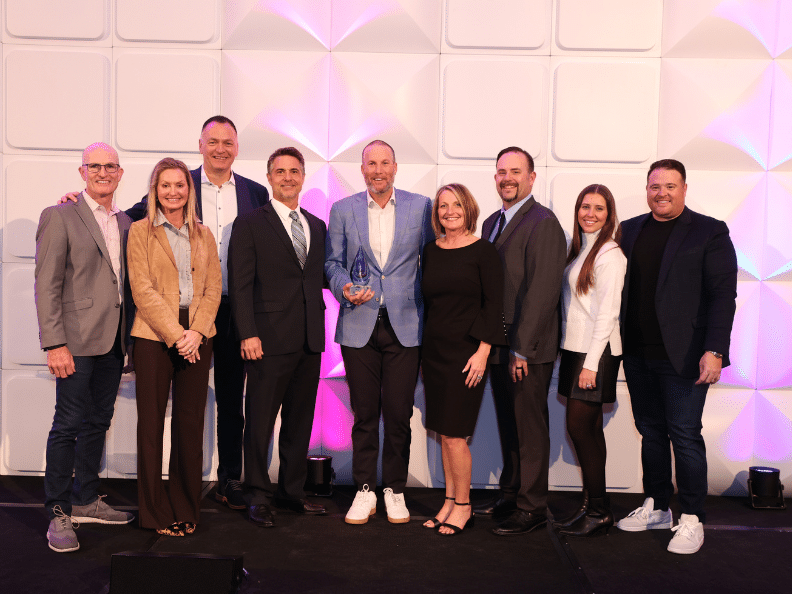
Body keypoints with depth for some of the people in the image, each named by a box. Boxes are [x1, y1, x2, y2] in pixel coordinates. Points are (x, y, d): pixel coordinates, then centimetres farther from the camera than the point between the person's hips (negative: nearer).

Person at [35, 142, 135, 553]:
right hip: (77, 340, -6)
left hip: (113, 341, 6)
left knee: (98, 422, 13)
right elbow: (46, 285, -9)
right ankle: (58, 513, 10)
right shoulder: (59, 216, -3)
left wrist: (130, 335, 8)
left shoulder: (125, 223, 15)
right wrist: (55, 344, -15)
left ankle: (86, 501, 26)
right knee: (68, 425, -2)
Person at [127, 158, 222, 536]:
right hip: (154, 337, -2)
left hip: (197, 338, 3)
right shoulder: (141, 231, 4)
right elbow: (143, 289, -5)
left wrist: (195, 332, -8)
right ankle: (156, 512, 14)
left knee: (191, 423, 5)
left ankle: (186, 509, 17)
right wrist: (175, 334, -13)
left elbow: (214, 288, 7)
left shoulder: (204, 235, 13)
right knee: (151, 422, 2)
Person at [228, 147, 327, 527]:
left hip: (310, 341, 5)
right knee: (261, 421, 3)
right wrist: (248, 334, -13)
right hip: (270, 339, -5)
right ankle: (259, 496, 17)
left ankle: (292, 491, 27)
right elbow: (240, 284, -6)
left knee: (300, 420, 13)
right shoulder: (249, 224, 0)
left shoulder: (317, 226, 16)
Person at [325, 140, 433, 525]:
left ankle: (395, 489, 20)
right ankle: (364, 490, 20)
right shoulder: (342, 210, 7)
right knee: (364, 413, 7)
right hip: (359, 324, 1)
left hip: (405, 324, 0)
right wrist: (344, 288, -12)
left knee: (399, 413, 3)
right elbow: (332, 262, 9)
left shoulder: (420, 206, 6)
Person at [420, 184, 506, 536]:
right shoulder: (430, 252, 9)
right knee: (443, 433, 10)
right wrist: (422, 346, 9)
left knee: (454, 434, -4)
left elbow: (494, 304, -7)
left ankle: (463, 506, 13)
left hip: (466, 352, -5)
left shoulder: (483, 251, -5)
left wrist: (483, 351, -14)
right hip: (434, 349, 5)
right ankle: (449, 501, 22)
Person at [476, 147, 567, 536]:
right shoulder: (492, 223, 15)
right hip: (498, 345, 8)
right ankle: (510, 493, 30)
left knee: (531, 429, 3)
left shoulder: (542, 223, -13)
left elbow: (541, 292, -19)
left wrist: (521, 349, -20)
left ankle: (531, 507, 15)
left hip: (528, 348, -8)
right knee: (507, 425, 17)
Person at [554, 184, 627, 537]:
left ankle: (599, 512, 5)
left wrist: (591, 362, -17)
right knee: (588, 428, 10)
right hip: (574, 347, 8)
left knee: (579, 425, -6)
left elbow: (607, 313, -14)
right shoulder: (577, 249, 14)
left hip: (596, 352, -8)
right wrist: (574, 356, 9)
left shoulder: (610, 255, -10)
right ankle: (592, 505, 17)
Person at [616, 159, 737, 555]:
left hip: (682, 356, -5)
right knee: (651, 433, 13)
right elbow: (619, 289, 11)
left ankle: (691, 520, 13)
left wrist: (714, 350, -16)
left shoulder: (709, 232, -2)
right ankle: (656, 508, 27)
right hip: (638, 355, 5)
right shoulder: (629, 231, 12)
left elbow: (723, 296, -7)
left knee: (685, 436, 0)